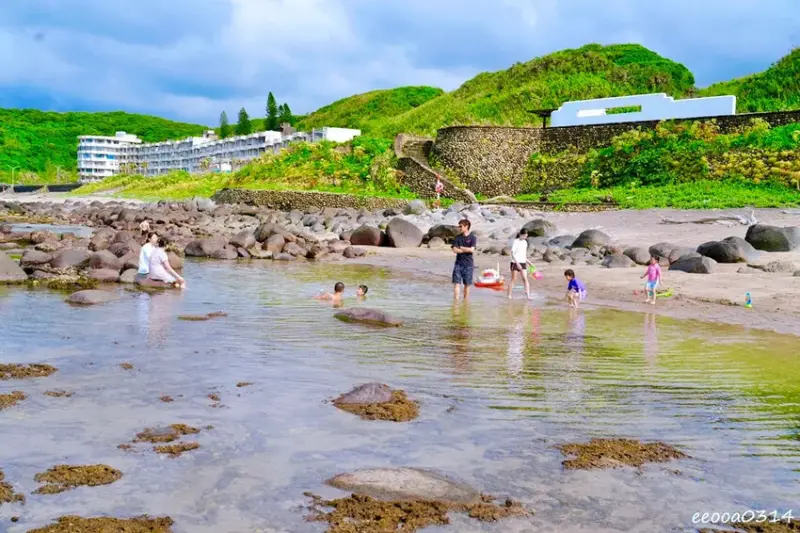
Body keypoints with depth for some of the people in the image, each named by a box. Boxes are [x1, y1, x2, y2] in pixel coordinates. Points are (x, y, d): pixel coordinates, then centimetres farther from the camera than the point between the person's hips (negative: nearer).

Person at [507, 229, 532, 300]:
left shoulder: (525, 242, 9)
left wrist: (526, 262, 17)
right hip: (515, 263, -5)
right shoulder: (516, 242, -9)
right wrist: (517, 263, -21)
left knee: (525, 278, -5)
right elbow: (512, 253, -14)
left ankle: (527, 295, -8)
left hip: (523, 263, 5)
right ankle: (509, 295, 11)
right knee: (513, 279, 1)